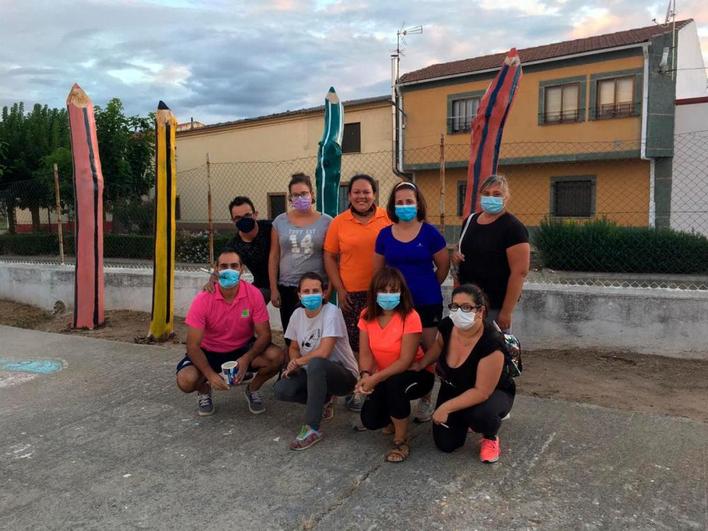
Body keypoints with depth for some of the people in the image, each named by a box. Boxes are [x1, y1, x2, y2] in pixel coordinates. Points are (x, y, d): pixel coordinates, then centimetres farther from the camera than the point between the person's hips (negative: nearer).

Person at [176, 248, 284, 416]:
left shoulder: (253, 294, -19)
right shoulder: (203, 299, -22)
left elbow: (264, 334, -15)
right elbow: (193, 345, -19)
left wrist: (246, 359, -33)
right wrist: (210, 374, -33)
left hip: (243, 349, 1)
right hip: (209, 352, -1)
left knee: (277, 356, -25)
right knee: (186, 380, -28)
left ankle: (252, 389, 7)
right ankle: (204, 390, 12)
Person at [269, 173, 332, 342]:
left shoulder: (326, 222, -1)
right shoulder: (280, 222, 5)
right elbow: (274, 257, 7)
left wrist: (330, 288, -5)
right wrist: (273, 289, 3)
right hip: (287, 288, 2)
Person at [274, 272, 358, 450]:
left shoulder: (332, 312, -20)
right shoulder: (298, 314, -1)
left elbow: (323, 352, -28)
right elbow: (294, 347, 11)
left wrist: (298, 362, -12)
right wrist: (294, 365, -10)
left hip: (343, 374, -6)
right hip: (314, 374, 7)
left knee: (315, 364, -37)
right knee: (281, 389, -18)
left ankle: (312, 429, -24)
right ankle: (324, 401, 11)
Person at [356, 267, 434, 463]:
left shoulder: (410, 317, -23)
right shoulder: (367, 315, -7)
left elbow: (405, 360, -25)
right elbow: (365, 353, -8)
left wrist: (375, 378, -31)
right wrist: (365, 375, -29)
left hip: (415, 374, -5)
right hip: (383, 378, 5)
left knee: (394, 384, -37)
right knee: (370, 420, -12)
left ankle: (401, 442, -14)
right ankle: (393, 417, 27)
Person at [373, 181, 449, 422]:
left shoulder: (430, 233, -6)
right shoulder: (384, 234, 2)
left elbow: (444, 266, 3)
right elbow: (377, 270, 11)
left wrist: (425, 287, 9)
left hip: (427, 304, -2)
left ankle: (426, 399, 22)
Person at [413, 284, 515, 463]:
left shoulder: (492, 344, -36)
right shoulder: (447, 326, -19)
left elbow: (482, 392, -32)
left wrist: (446, 407, -32)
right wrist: (420, 365, 5)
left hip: (493, 393, -5)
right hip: (454, 388, 5)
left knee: (480, 415, -38)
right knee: (445, 444, -4)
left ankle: (490, 438, -1)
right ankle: (463, 419, 28)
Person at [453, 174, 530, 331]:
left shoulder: (513, 227, -13)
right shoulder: (470, 220, 8)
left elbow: (520, 272, -17)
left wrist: (506, 311, -19)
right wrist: (456, 255, 0)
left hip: (495, 307, -7)